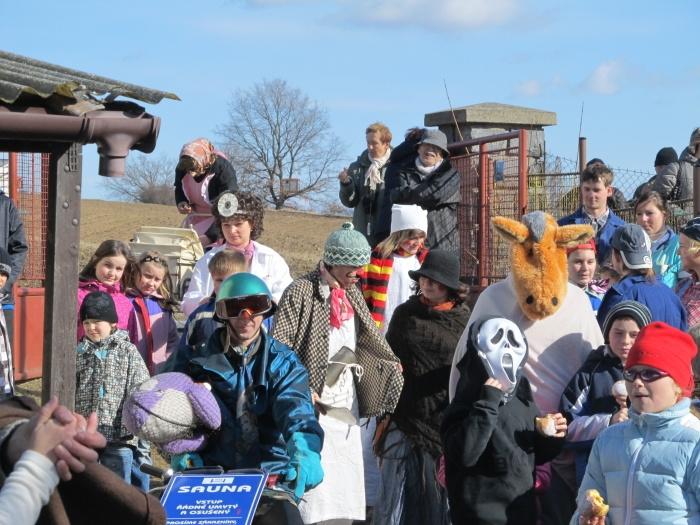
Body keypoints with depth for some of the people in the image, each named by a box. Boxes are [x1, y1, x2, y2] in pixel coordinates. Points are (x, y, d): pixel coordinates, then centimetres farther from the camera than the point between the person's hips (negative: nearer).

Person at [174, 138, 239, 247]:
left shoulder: (223, 169, -27)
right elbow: (179, 189, 12)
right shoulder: (182, 167, -11)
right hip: (195, 218, 6)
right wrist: (181, 203, -12)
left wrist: (210, 236, -36)